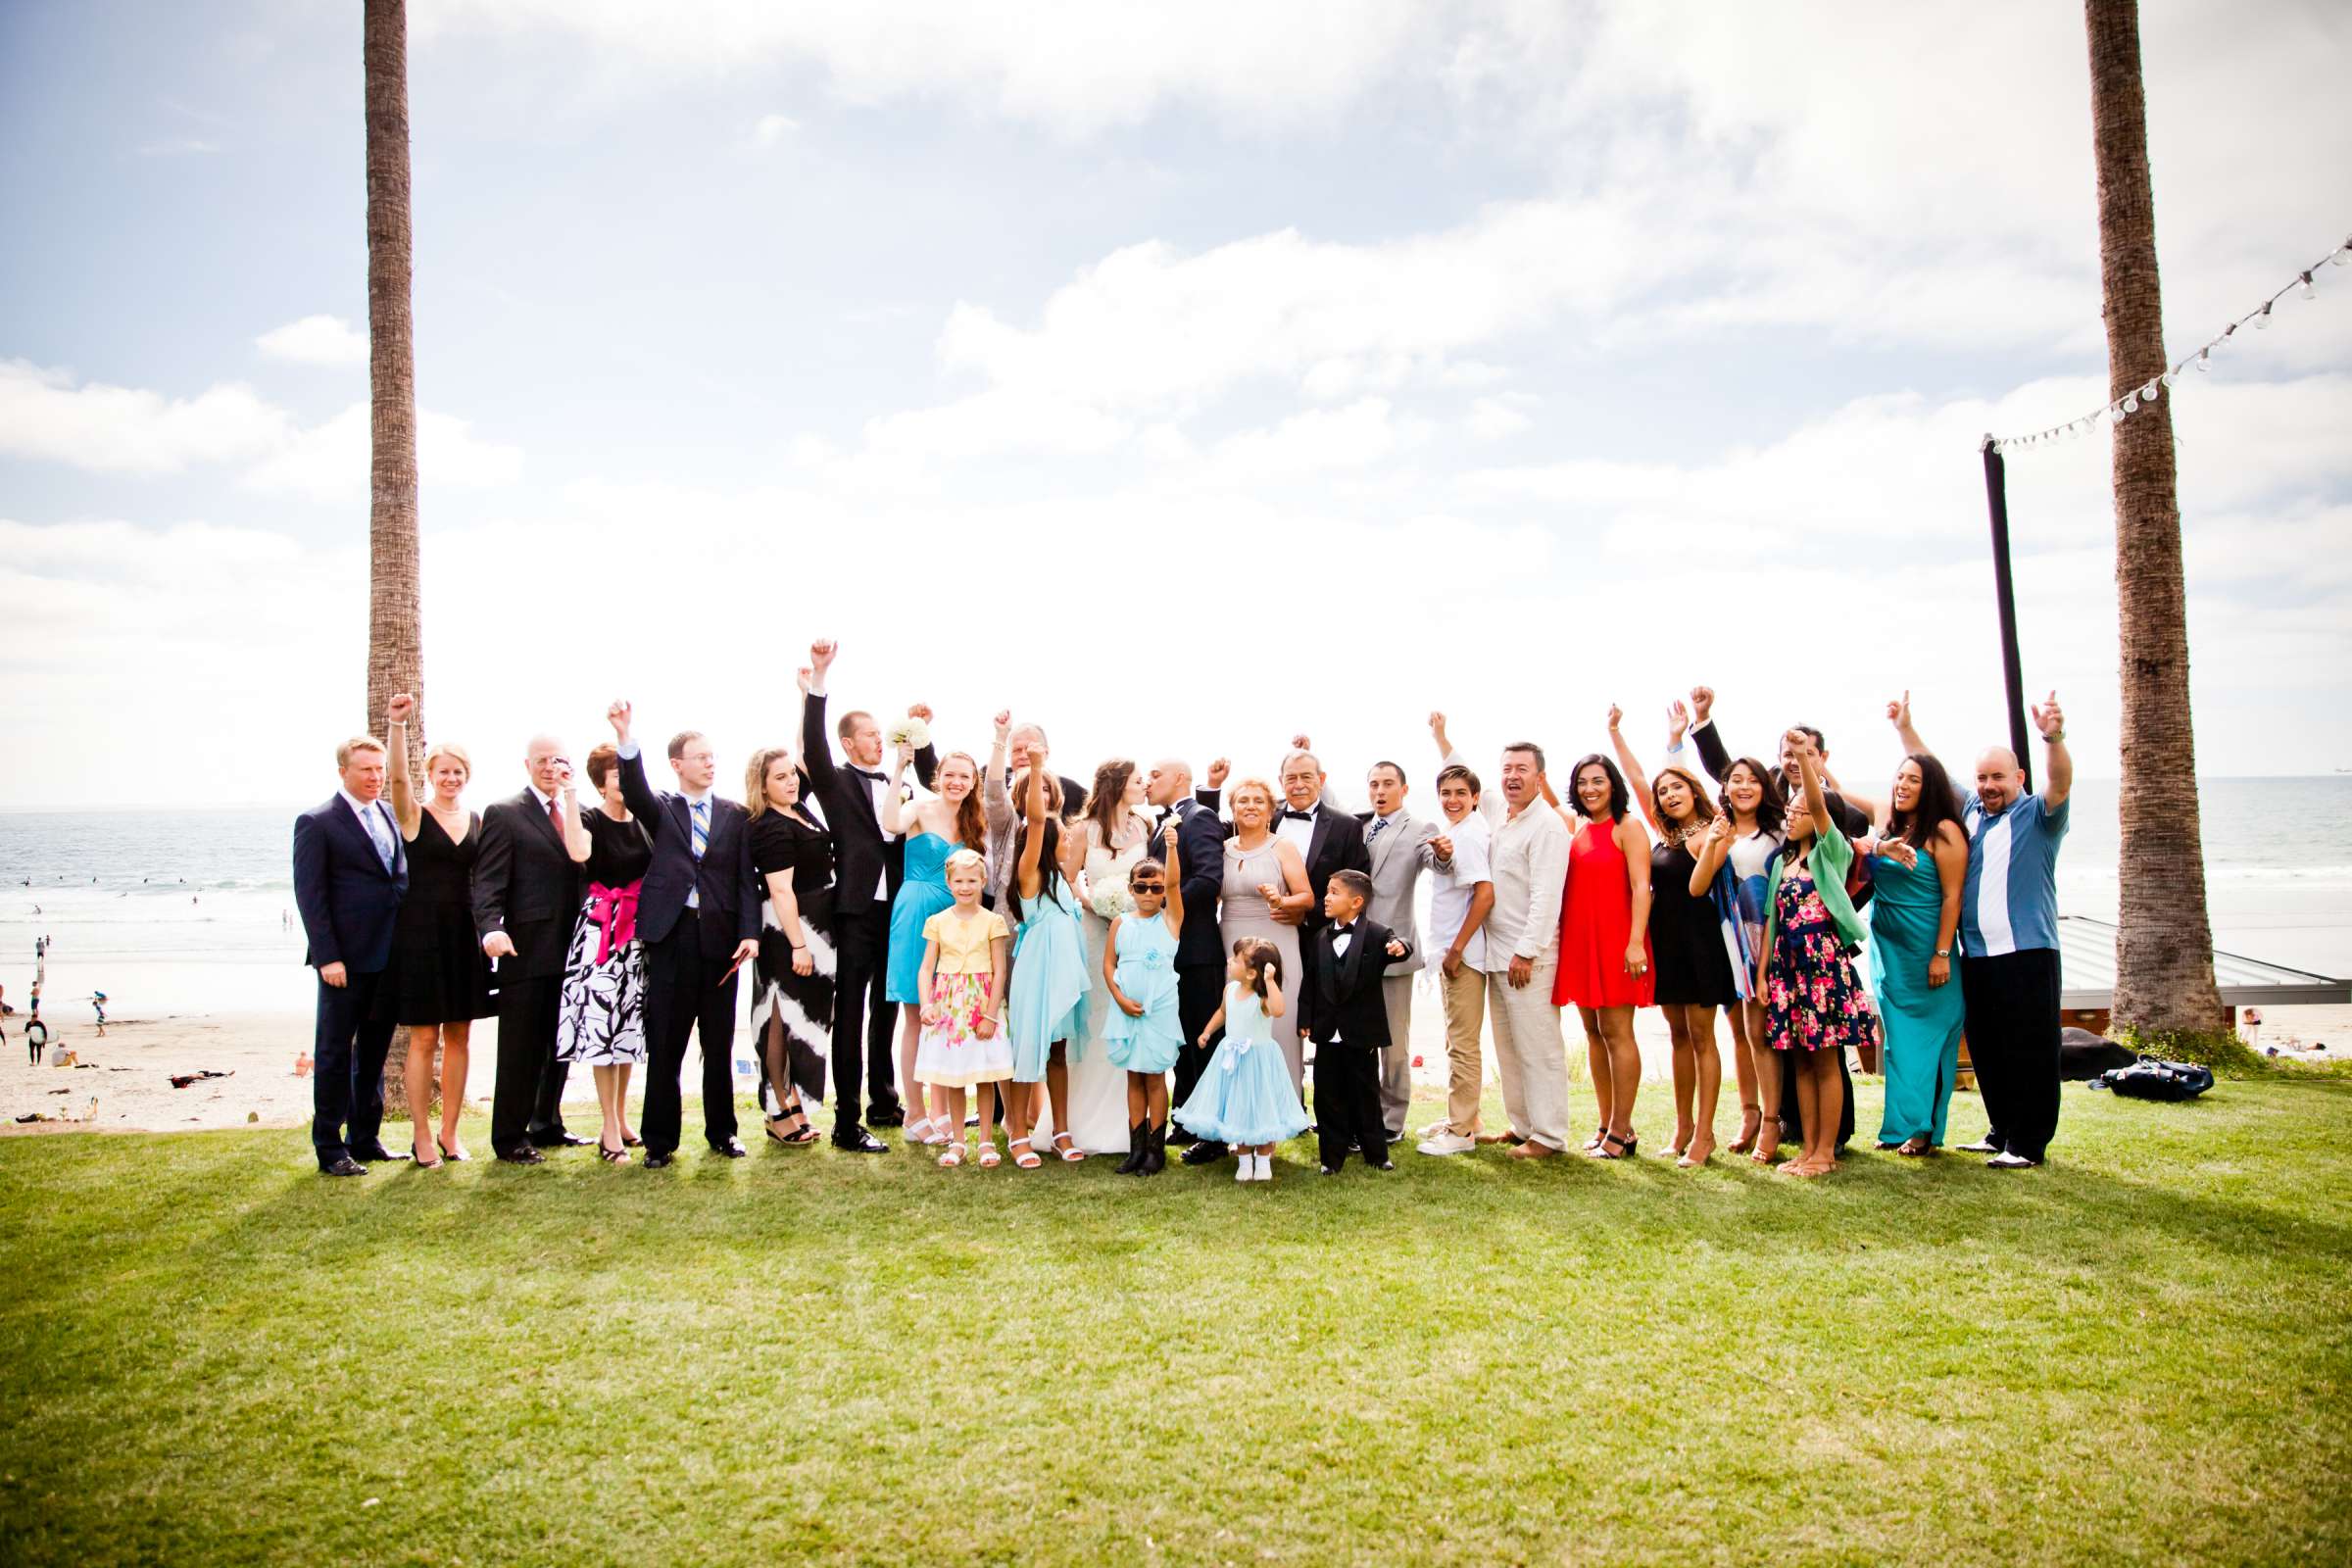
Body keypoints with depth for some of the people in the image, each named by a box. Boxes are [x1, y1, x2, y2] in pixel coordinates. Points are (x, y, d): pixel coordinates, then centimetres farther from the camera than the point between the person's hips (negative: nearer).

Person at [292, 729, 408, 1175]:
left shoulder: (389, 817, 13)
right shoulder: (316, 822, -6)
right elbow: (309, 894, -9)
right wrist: (327, 955, -15)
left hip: (388, 954, 6)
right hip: (346, 958, -6)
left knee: (374, 1050, 14)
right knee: (335, 1052, 3)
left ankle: (366, 1138, 24)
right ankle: (330, 1149, 11)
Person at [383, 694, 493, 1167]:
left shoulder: (477, 821, 8)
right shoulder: (412, 814, -2)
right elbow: (397, 777, -21)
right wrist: (397, 727, -34)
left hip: (465, 935, 4)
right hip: (421, 934, -4)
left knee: (459, 1037, 9)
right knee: (423, 1038, 1)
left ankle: (449, 1130, 20)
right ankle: (421, 1135, 11)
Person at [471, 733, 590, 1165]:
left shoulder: (576, 813, 14)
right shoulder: (504, 814, -3)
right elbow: (488, 882, -11)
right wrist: (491, 928, -24)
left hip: (569, 950, 6)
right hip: (526, 950, -6)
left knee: (559, 1044, 14)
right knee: (520, 1049, 2)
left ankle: (547, 1125, 28)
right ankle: (510, 1138, 13)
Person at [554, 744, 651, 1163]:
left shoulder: (643, 822, 10)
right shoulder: (590, 820, -6)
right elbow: (579, 853, -29)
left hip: (639, 933, 6)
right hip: (601, 931, -6)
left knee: (630, 1023, 12)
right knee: (603, 1021, -6)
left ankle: (621, 1120, 24)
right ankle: (609, 1131, 0)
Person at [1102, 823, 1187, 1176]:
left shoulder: (1171, 919, 0)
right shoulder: (1120, 923, 5)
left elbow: (1174, 882, -15)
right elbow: (1108, 965, 4)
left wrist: (1171, 846, -27)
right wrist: (1121, 999, -8)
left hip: (1159, 1009, -2)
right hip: (1126, 1010, 2)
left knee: (1154, 1077, 3)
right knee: (1134, 1077, 9)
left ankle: (1156, 1150, 10)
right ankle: (1136, 1147, 16)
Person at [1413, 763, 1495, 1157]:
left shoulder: (1469, 833, -15)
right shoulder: (1454, 833, 14)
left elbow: (1485, 893, -23)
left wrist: (1457, 948, -21)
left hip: (1463, 954, -11)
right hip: (1450, 951, 11)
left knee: (1463, 1044, -4)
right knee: (1457, 1042, 19)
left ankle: (1461, 1131, 2)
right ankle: (1461, 1119, 30)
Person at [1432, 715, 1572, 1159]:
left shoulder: (1548, 826, -11)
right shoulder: (1497, 815, 14)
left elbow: (1546, 897, -17)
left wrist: (1526, 953, -19)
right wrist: (1441, 739, 33)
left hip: (1528, 956, -9)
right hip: (1496, 953, 9)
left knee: (1538, 1046, -5)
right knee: (1507, 1046, 12)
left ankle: (1548, 1136, 0)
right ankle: (1521, 1127, 21)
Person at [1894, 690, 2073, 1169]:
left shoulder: (2037, 815, -2)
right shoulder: (1969, 810, 14)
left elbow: (2060, 783, -20)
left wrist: (2054, 738, -37)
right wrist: (1905, 729, 19)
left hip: (2027, 952, -6)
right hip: (1975, 955, 6)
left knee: (2029, 1051, -3)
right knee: (1986, 1051, 12)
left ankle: (2029, 1144, 4)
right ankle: (2001, 1132, 23)